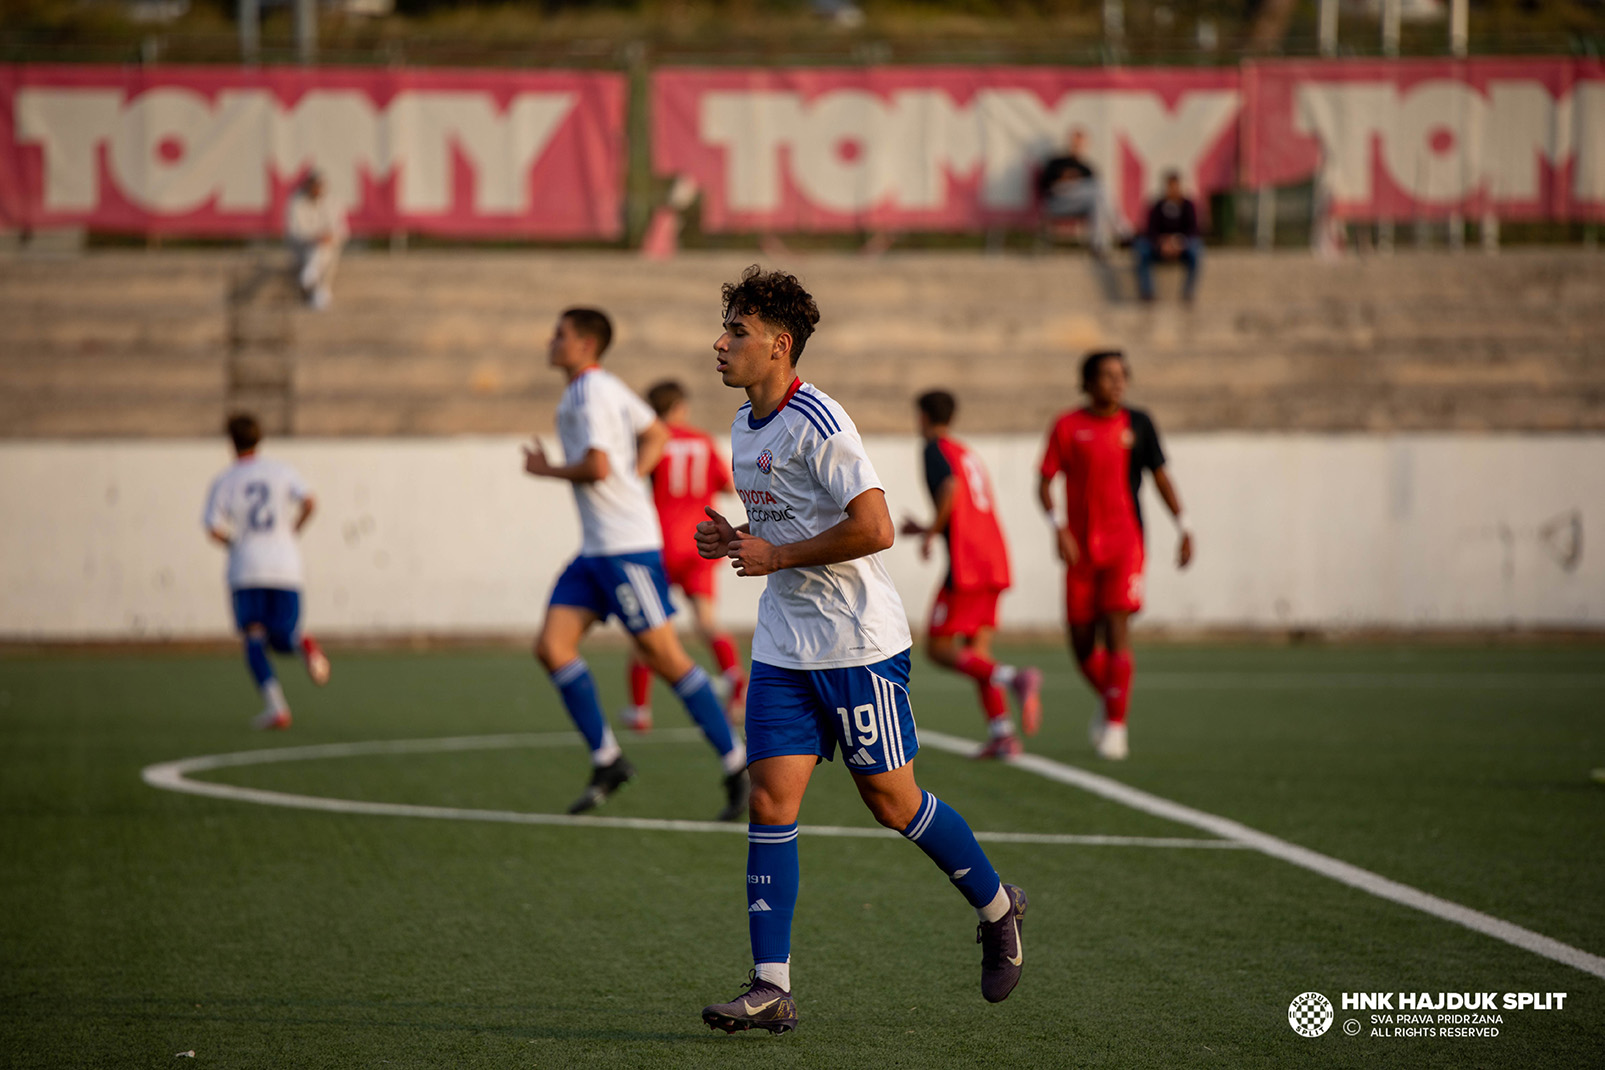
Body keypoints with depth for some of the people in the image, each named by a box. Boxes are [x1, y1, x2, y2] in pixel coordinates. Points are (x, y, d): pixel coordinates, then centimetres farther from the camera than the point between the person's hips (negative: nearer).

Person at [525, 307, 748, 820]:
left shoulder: (590, 392, -13)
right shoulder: (606, 388, 16)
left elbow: (597, 467, -24)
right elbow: (657, 435, 27)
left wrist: (545, 470, -7)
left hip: (626, 545, -10)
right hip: (597, 547, 10)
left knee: (664, 657, -7)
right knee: (552, 646, 1)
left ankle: (736, 765, -1)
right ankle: (606, 760, 4)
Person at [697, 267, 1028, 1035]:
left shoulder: (817, 424, -18)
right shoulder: (744, 425, 10)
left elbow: (874, 528, -25)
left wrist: (776, 556, -19)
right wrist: (735, 541, 4)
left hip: (858, 647, -8)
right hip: (782, 648, 8)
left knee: (892, 800, 4)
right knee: (770, 804, -3)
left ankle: (997, 910, 28)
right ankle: (771, 987, -5)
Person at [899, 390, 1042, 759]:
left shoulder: (936, 449, -2)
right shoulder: (969, 455, 24)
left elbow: (950, 487, -21)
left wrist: (930, 533, -11)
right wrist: (924, 529, 38)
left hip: (965, 564, -8)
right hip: (995, 562, 8)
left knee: (939, 648, -5)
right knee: (977, 650, 9)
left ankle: (1014, 678, -25)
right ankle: (1001, 733, -4)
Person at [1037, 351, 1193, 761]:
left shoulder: (1137, 424, 6)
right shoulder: (1067, 427, 3)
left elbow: (1160, 476, 9)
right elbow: (1045, 481, 2)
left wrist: (1182, 526, -1)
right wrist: (1057, 527, -14)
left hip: (1125, 542, -1)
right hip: (1080, 548, 1)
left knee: (1117, 628, -15)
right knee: (1082, 642, 4)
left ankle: (1115, 725, -11)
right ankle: (1109, 700, 34)